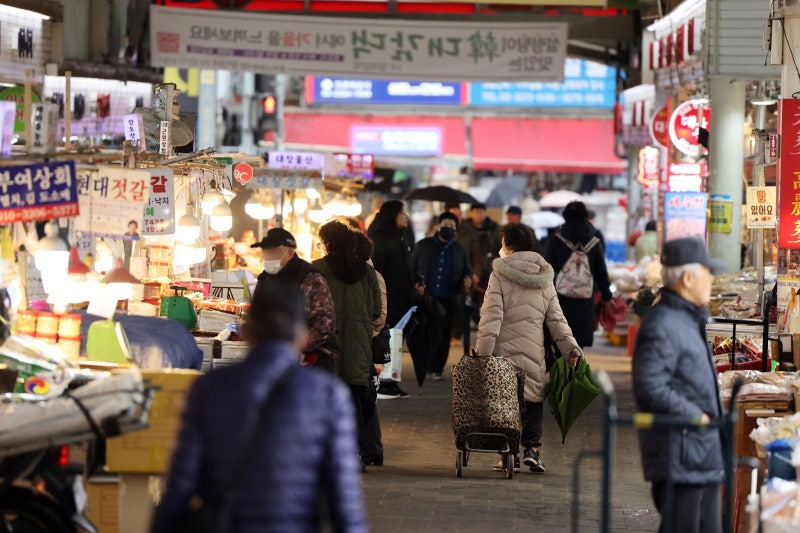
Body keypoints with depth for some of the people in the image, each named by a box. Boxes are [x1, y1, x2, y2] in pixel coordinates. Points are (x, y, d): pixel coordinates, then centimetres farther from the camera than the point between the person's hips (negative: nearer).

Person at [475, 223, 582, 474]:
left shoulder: (500, 274, -4)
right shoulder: (544, 277, 9)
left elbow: (491, 315, -10)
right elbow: (556, 317, 8)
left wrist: (483, 349, -14)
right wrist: (570, 347, 9)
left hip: (505, 349, -3)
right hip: (534, 349, 3)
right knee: (534, 397, 10)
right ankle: (532, 447, -1)